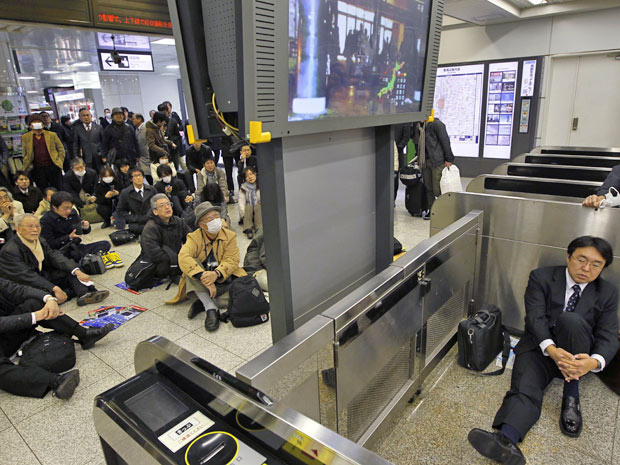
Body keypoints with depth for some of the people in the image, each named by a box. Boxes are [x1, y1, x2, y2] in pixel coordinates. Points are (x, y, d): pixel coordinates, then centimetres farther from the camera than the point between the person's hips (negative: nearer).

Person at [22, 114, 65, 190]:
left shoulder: (52, 135, 5)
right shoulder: (25, 137, 6)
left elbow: (61, 149, 7)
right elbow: (25, 153, 12)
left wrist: (59, 162, -2)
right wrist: (28, 165, 1)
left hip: (53, 167, 0)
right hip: (37, 169, 1)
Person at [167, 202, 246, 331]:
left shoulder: (230, 236, -1)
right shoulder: (194, 237, -5)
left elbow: (231, 261, -12)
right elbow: (183, 257, -25)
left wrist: (216, 274, -35)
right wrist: (203, 277, -41)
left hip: (224, 281, 0)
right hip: (201, 286, 0)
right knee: (191, 265, -29)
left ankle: (203, 302, -8)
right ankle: (211, 309, -32)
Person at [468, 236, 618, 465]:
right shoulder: (542, 278, 0)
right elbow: (535, 317, -11)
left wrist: (594, 361, -27)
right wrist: (551, 350, -31)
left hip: (577, 356, 1)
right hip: (540, 347, -1)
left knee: (571, 320, -31)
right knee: (524, 390, -29)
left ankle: (571, 396, -20)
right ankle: (506, 440, -54)